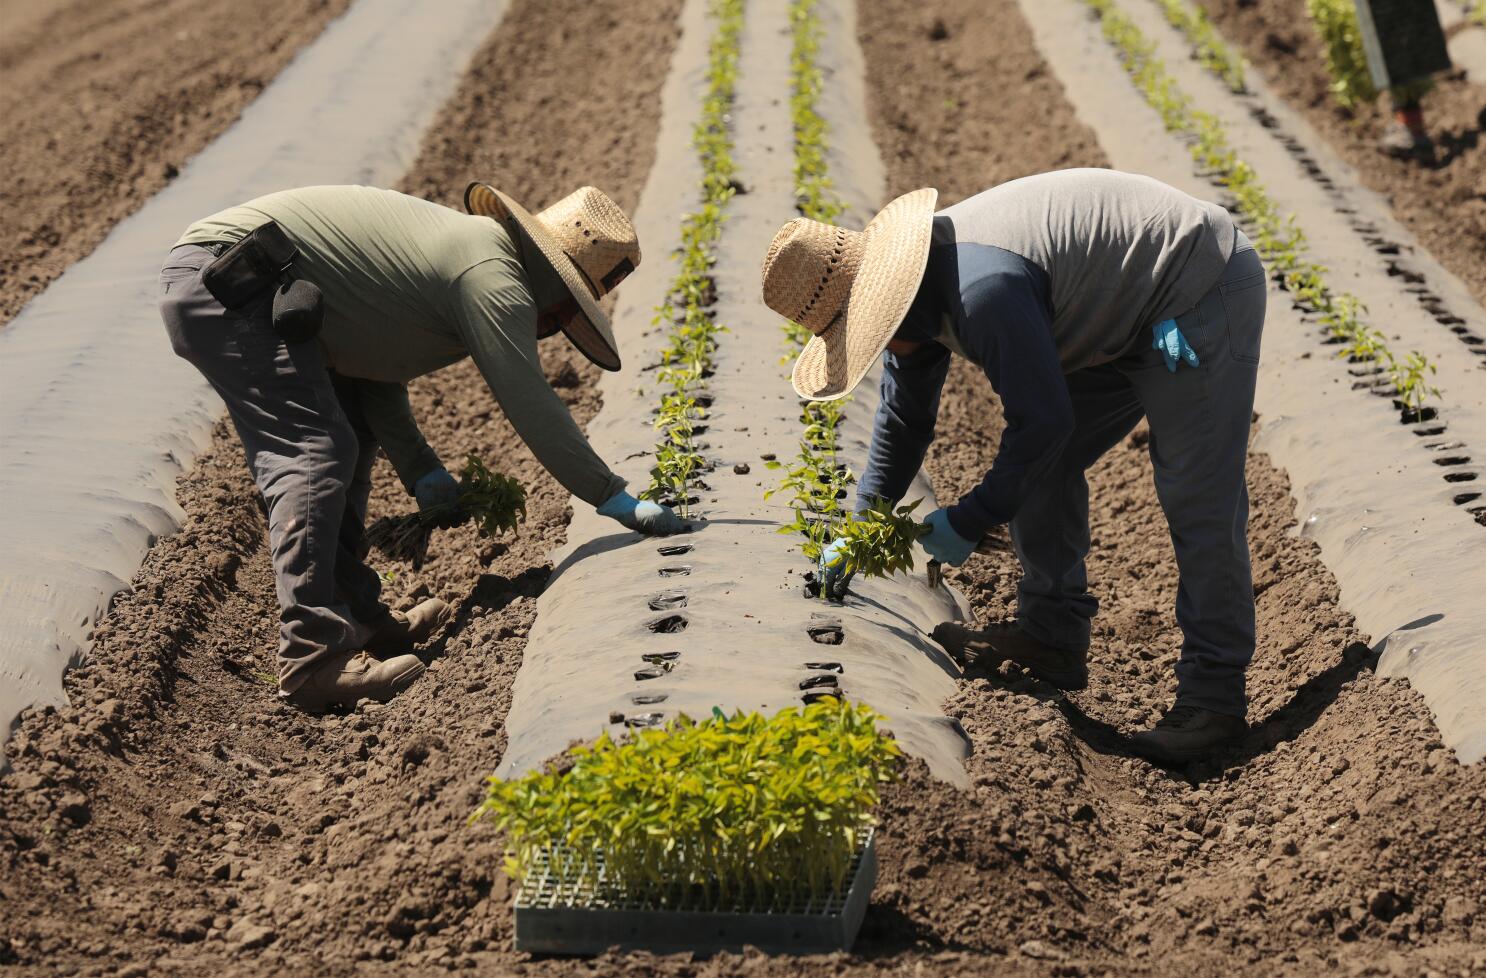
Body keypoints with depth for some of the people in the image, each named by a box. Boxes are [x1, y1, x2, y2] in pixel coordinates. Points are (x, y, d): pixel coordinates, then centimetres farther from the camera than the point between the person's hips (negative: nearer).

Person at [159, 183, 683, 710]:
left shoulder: (462, 243, 18)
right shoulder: (493, 276, -13)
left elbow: (371, 354, 21)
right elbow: (530, 404, -15)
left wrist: (417, 465, 15)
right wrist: (614, 498, -10)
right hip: (222, 279, -11)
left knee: (349, 441, 16)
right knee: (316, 454, -16)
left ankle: (360, 620, 21)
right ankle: (313, 660, -22)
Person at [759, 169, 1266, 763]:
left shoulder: (982, 291, -33)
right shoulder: (918, 289, 1)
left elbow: (1042, 420, -27)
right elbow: (904, 418, 15)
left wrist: (969, 522, -16)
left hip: (1203, 297, -10)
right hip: (1124, 319, 10)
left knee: (1196, 500, -13)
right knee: (1045, 465, 10)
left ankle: (1214, 694, -7)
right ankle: (1053, 636, 17)